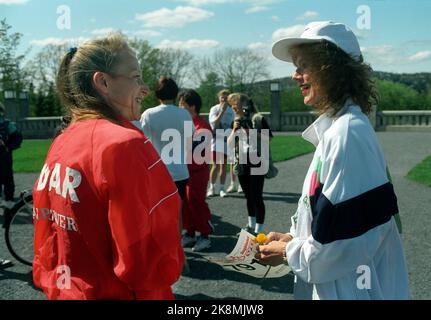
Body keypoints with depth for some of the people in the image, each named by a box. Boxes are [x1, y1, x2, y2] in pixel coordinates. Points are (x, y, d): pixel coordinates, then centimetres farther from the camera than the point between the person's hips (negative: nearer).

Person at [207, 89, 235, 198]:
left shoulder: (231, 111, 9)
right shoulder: (214, 109, -2)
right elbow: (214, 123, -15)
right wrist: (222, 111, -18)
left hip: (227, 141, 3)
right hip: (216, 139, -3)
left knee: (224, 166, 6)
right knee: (216, 166, -5)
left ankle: (221, 189, 13)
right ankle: (212, 188, 6)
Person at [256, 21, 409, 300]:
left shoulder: (347, 134, -23)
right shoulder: (335, 128, 6)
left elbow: (344, 242, -24)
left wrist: (289, 252, -11)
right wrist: (293, 239, 5)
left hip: (351, 288, -8)